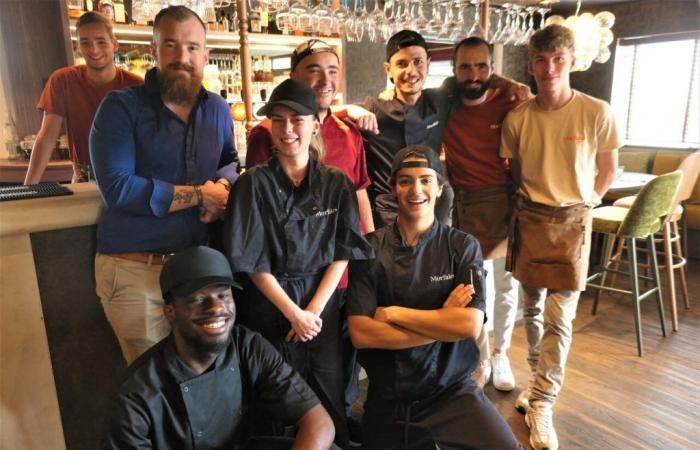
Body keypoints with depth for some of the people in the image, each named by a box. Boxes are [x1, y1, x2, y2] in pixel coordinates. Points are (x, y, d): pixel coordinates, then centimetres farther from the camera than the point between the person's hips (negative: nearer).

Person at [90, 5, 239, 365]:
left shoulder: (218, 109, 8)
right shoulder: (122, 106, -8)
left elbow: (231, 161, 18)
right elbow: (117, 188, -19)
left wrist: (222, 185, -7)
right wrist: (200, 194, -15)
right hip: (135, 270, -4)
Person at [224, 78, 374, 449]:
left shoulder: (336, 184, 1)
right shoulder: (254, 183, -5)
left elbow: (343, 253, 0)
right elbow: (251, 261, -8)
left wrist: (314, 310, -9)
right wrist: (294, 313, -10)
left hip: (324, 308, 2)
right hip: (271, 308, -1)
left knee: (329, 408, 10)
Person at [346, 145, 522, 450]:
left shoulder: (463, 247, -5)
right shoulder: (370, 249, -6)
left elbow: (471, 326, -16)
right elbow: (361, 334, -13)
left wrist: (393, 313, -14)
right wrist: (443, 323, -15)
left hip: (452, 390, 0)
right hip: (387, 397, 1)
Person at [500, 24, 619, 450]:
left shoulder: (597, 113, -11)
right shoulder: (516, 118, -4)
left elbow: (608, 171, 2)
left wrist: (576, 204, 6)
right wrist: (536, 203, 6)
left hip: (572, 222, -2)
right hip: (529, 219, 3)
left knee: (559, 318, -1)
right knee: (532, 308, 14)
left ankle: (541, 404, 12)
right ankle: (541, 380, 35)